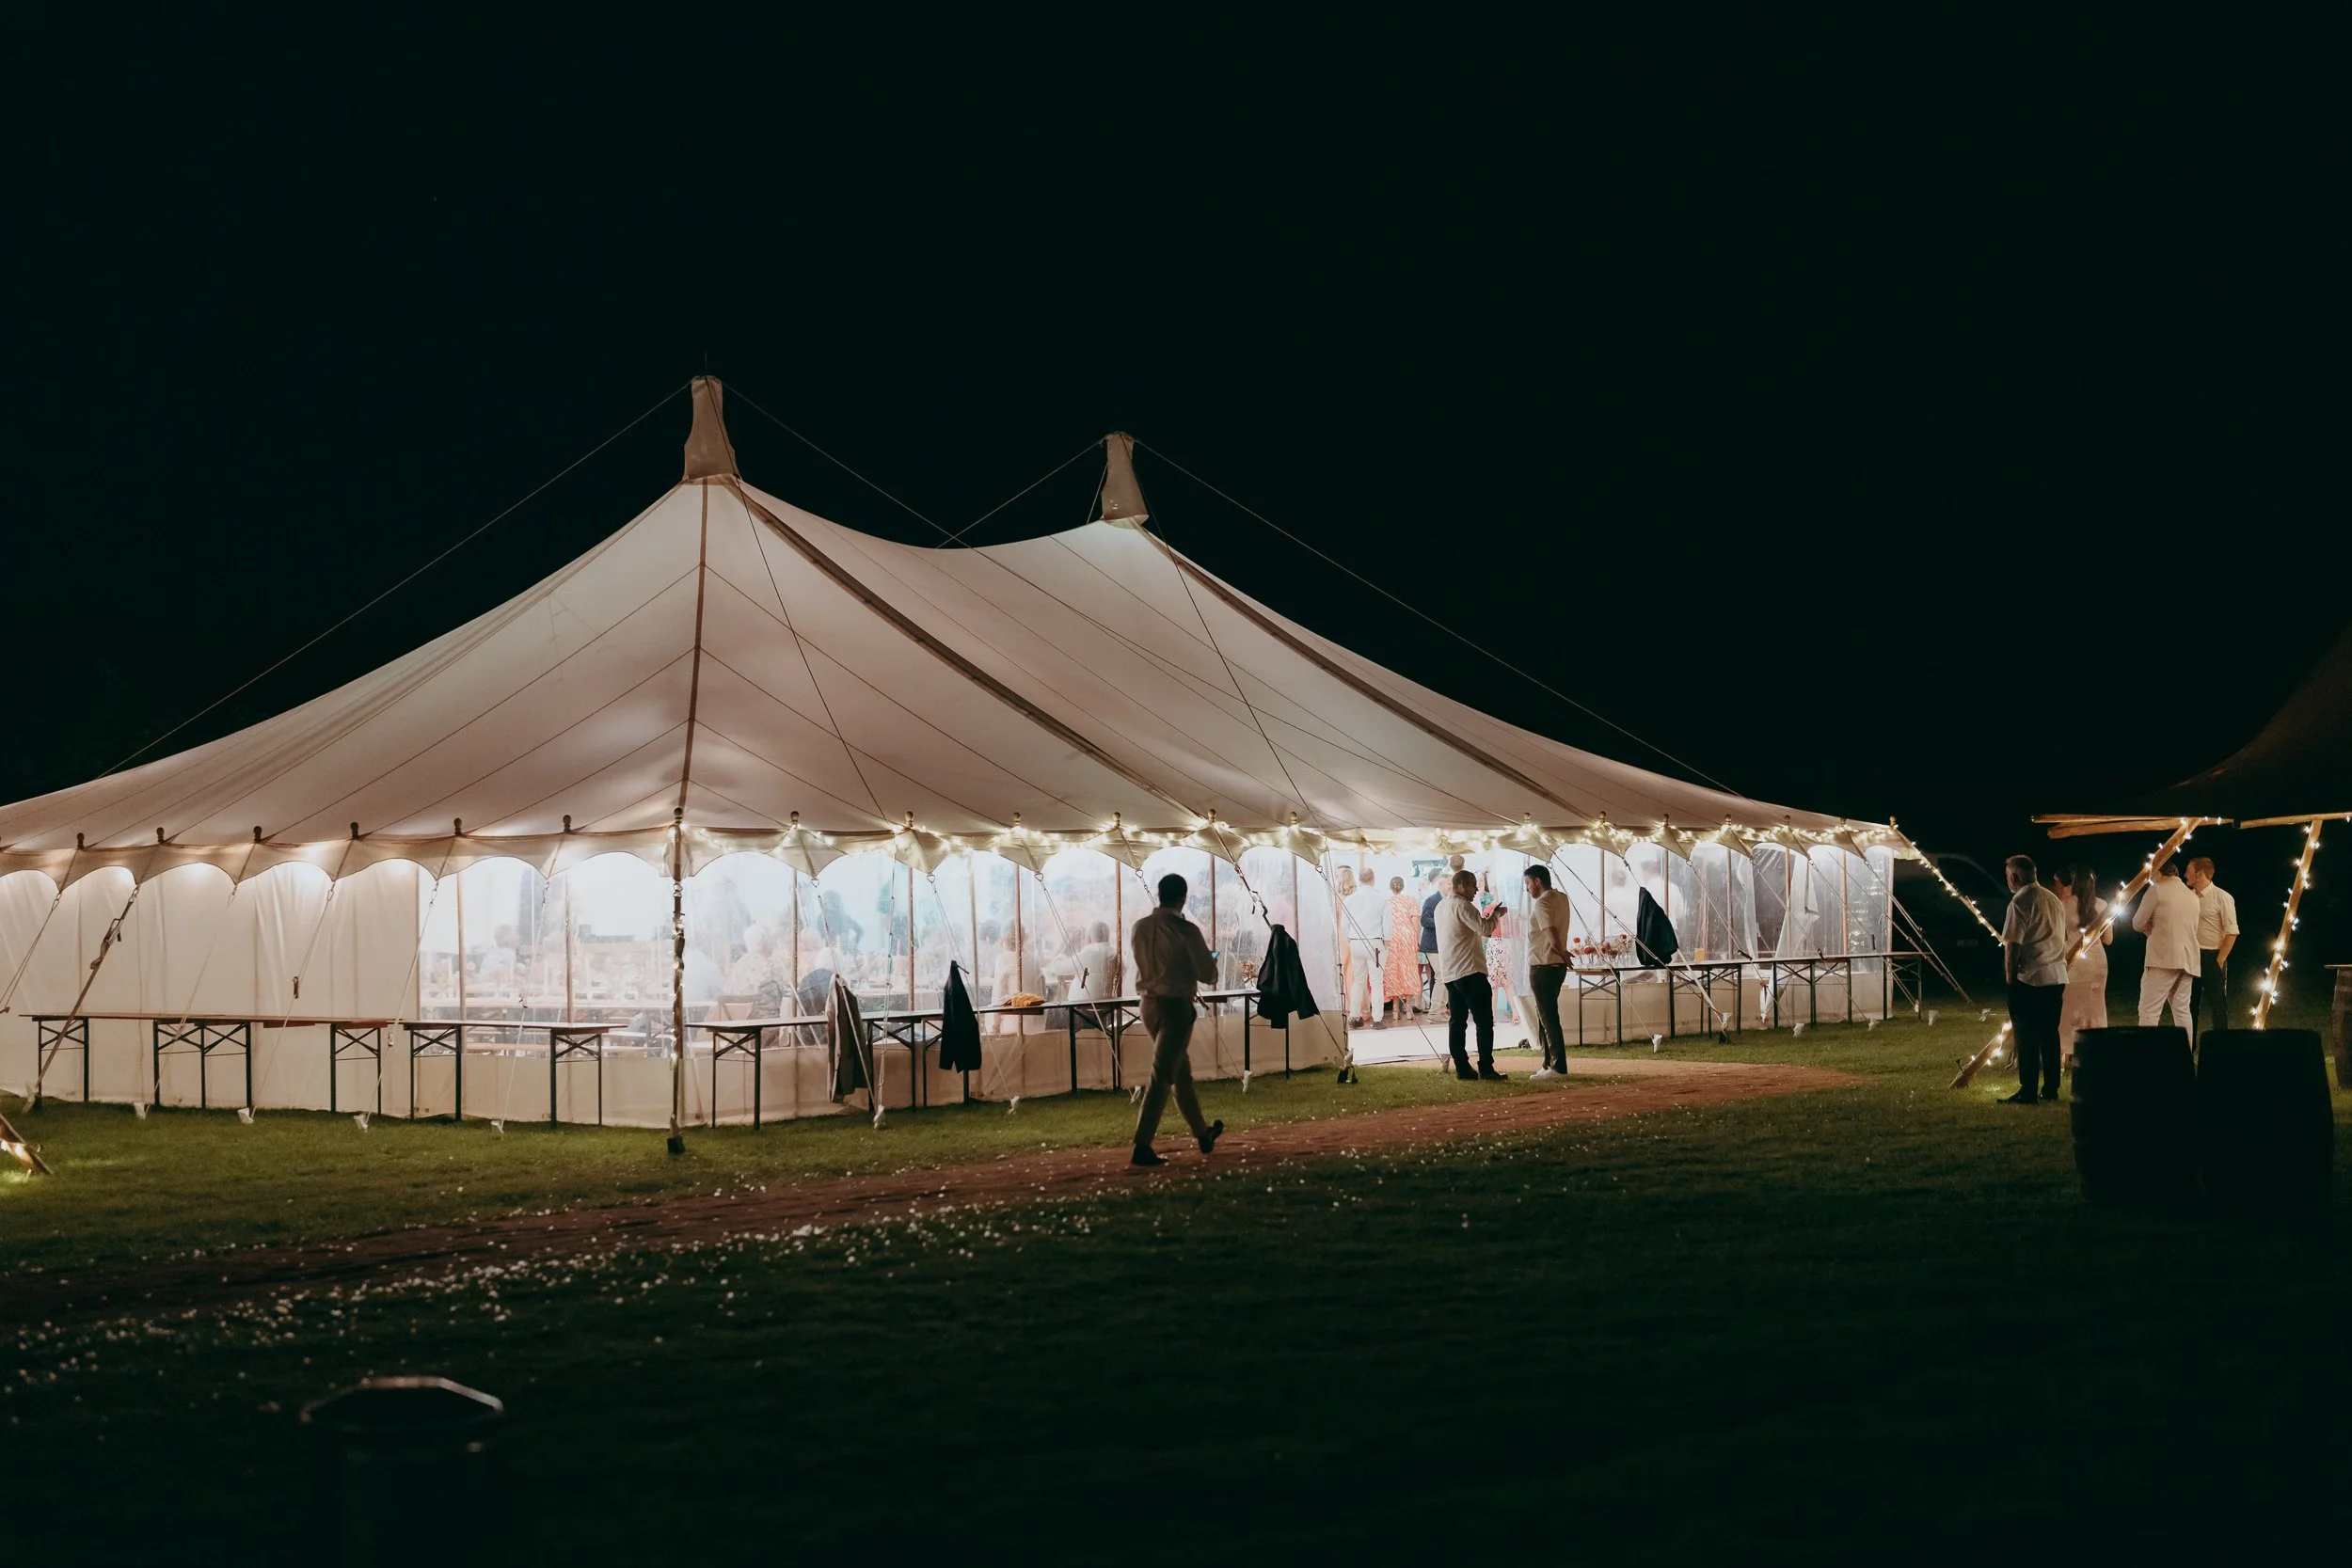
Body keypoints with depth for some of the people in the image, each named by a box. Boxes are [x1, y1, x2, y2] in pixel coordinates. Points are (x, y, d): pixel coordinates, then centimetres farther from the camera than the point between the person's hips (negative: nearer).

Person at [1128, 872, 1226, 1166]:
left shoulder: (1139, 929, 1)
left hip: (1150, 1005, 7)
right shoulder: (1186, 931, -15)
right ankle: (1142, 1146, -9)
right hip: (1176, 1006, -7)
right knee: (1162, 1076, -5)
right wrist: (1212, 962, 12)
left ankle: (1202, 1134, 33)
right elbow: (1207, 974, -11)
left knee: (1181, 1069, 20)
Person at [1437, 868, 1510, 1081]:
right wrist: (1496, 915, -2)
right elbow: (1484, 929, -18)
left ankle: (1462, 1069, 6)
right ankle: (1486, 1069, -9)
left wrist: (1488, 917, 21)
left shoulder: (1441, 907, 17)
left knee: (1457, 1022, 7)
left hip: (1449, 973, 9)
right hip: (1469, 971, -9)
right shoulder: (1461, 905, -12)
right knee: (1484, 1021, -6)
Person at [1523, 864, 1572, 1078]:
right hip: (1558, 964, 10)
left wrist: (1562, 953, -9)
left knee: (1548, 1018, -7)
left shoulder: (1542, 903, -16)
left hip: (1543, 966, -10)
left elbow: (1552, 935, -24)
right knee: (1545, 1016, 17)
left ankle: (1558, 1066, -7)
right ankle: (1549, 1064, 21)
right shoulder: (1561, 898, 12)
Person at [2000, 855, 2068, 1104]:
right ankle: (2050, 1089, 14)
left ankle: (2028, 1092, -4)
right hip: (2057, 976, 8)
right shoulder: (2054, 900, 13)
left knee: (2026, 1037, -3)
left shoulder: (2021, 901, -10)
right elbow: (2061, 940, 18)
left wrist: (2010, 978, -6)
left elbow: (2013, 945, -13)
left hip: (2029, 979, -7)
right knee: (2049, 1034, 12)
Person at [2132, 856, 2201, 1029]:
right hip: (2188, 961, 7)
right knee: (2182, 1011, 10)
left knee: (2149, 1012, -9)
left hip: (2164, 958, -7)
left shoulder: (2157, 890, -2)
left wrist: (2150, 926, 20)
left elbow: (2138, 924, -1)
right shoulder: (2193, 896, 19)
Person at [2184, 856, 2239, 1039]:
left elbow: (2231, 932, -11)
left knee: (2217, 1002, 0)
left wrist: (2220, 960, -14)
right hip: (2192, 956, 6)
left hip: (2212, 957, -6)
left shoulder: (2222, 897, -9)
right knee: (2190, 1002, 11)